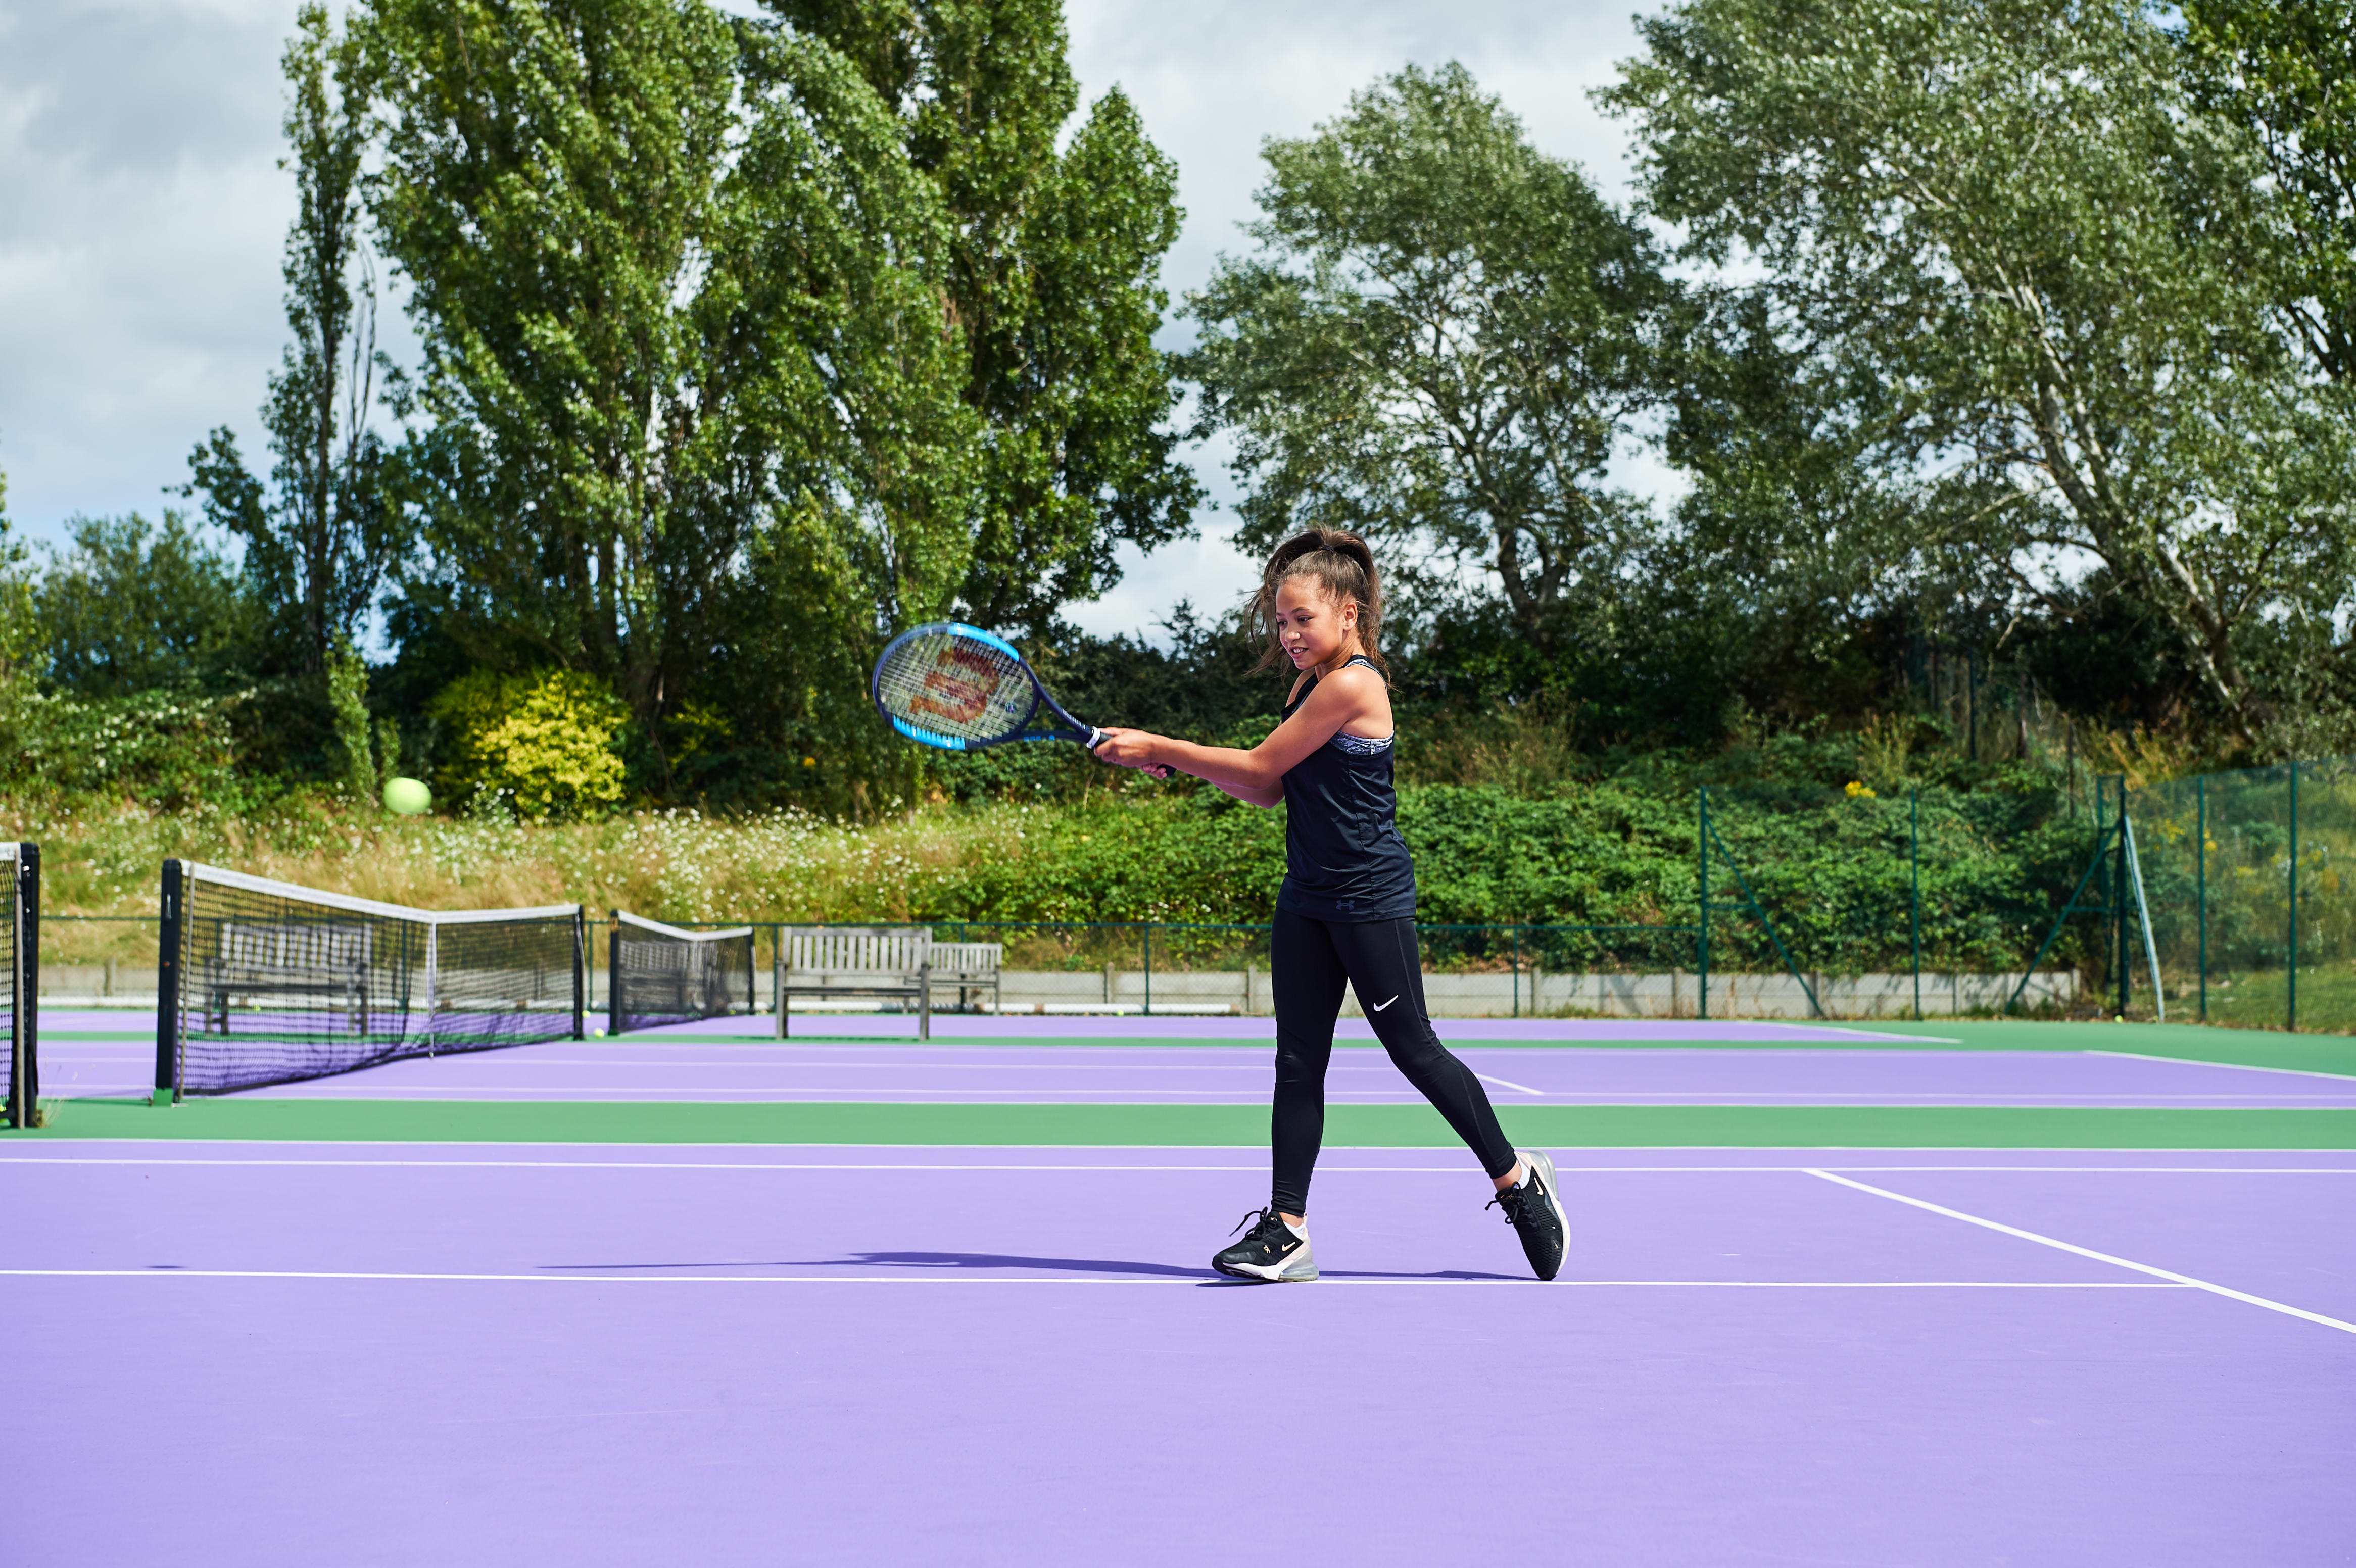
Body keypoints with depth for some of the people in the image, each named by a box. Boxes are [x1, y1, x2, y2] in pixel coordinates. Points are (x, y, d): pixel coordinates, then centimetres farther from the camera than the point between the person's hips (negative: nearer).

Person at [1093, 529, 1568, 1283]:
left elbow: (1261, 764, -15)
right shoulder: (1310, 685, 12)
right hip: (1307, 900, 9)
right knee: (1298, 1061, 3)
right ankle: (1286, 1228, 4)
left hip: (1370, 901, -9)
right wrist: (1170, 757, -1)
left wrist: (1159, 748, -10)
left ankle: (1517, 1179, 18)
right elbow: (1268, 789, 11)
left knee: (1414, 1051, 1)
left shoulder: (1353, 684, -17)